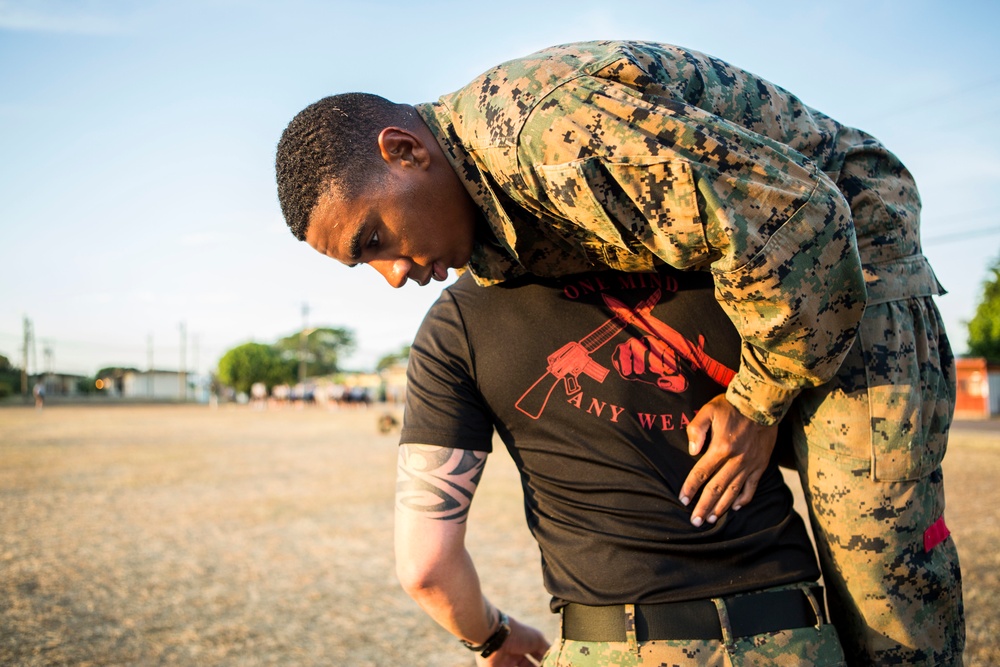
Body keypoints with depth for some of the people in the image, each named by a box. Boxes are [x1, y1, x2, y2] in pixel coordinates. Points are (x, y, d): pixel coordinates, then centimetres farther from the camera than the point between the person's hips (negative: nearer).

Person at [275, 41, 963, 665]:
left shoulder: (549, 123, -33)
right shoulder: (479, 199, -1)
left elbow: (799, 218, -32)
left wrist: (759, 403, -19)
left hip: (846, 259, -8)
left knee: (884, 572, -9)